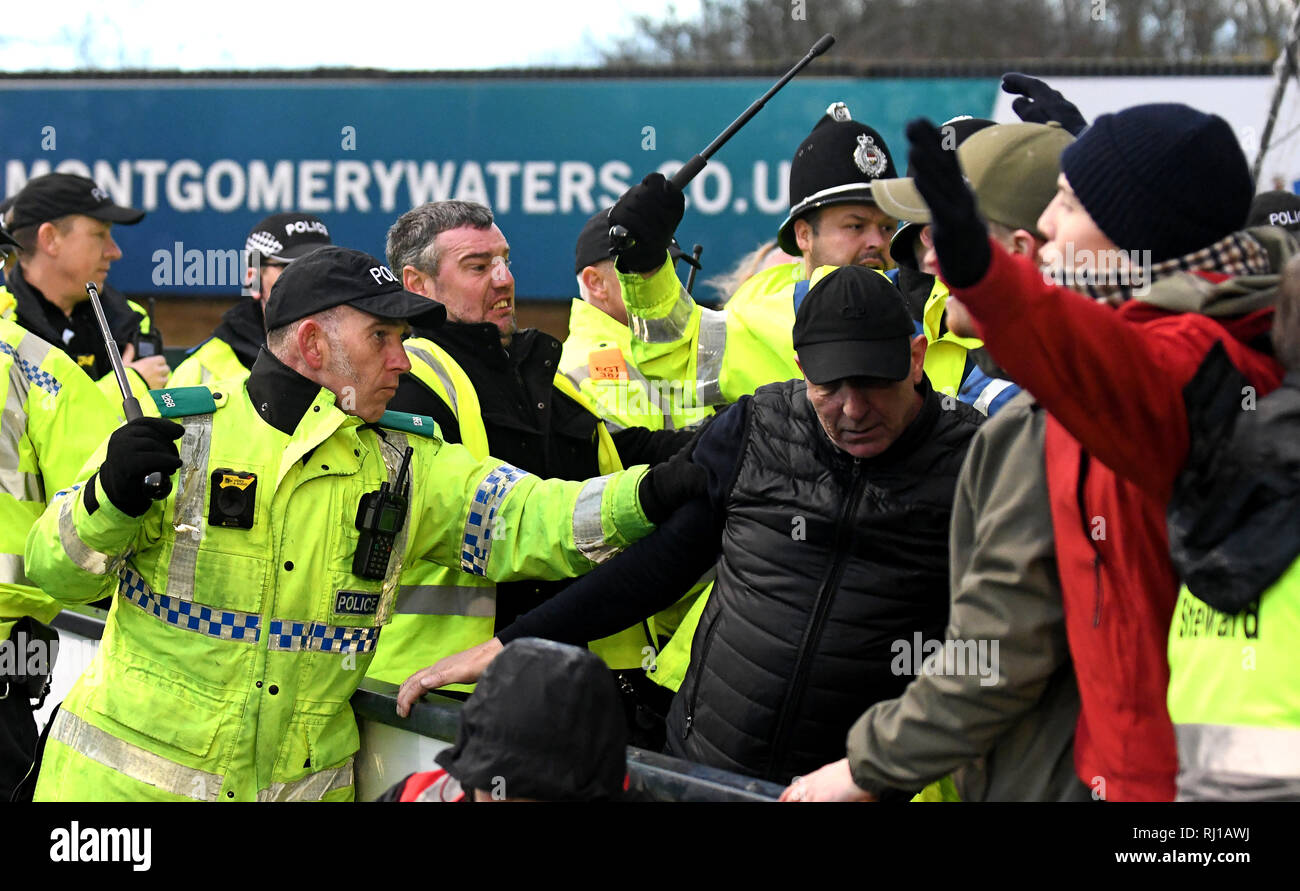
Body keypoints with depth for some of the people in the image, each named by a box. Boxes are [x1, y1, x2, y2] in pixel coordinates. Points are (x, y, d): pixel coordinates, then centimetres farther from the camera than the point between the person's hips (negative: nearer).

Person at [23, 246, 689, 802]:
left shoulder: (404, 466, 5)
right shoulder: (180, 431, -6)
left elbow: (525, 519, -8)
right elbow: (58, 573, -4)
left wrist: (653, 493, -24)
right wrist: (110, 501, -25)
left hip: (304, 781, 3)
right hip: (131, 776, -3)